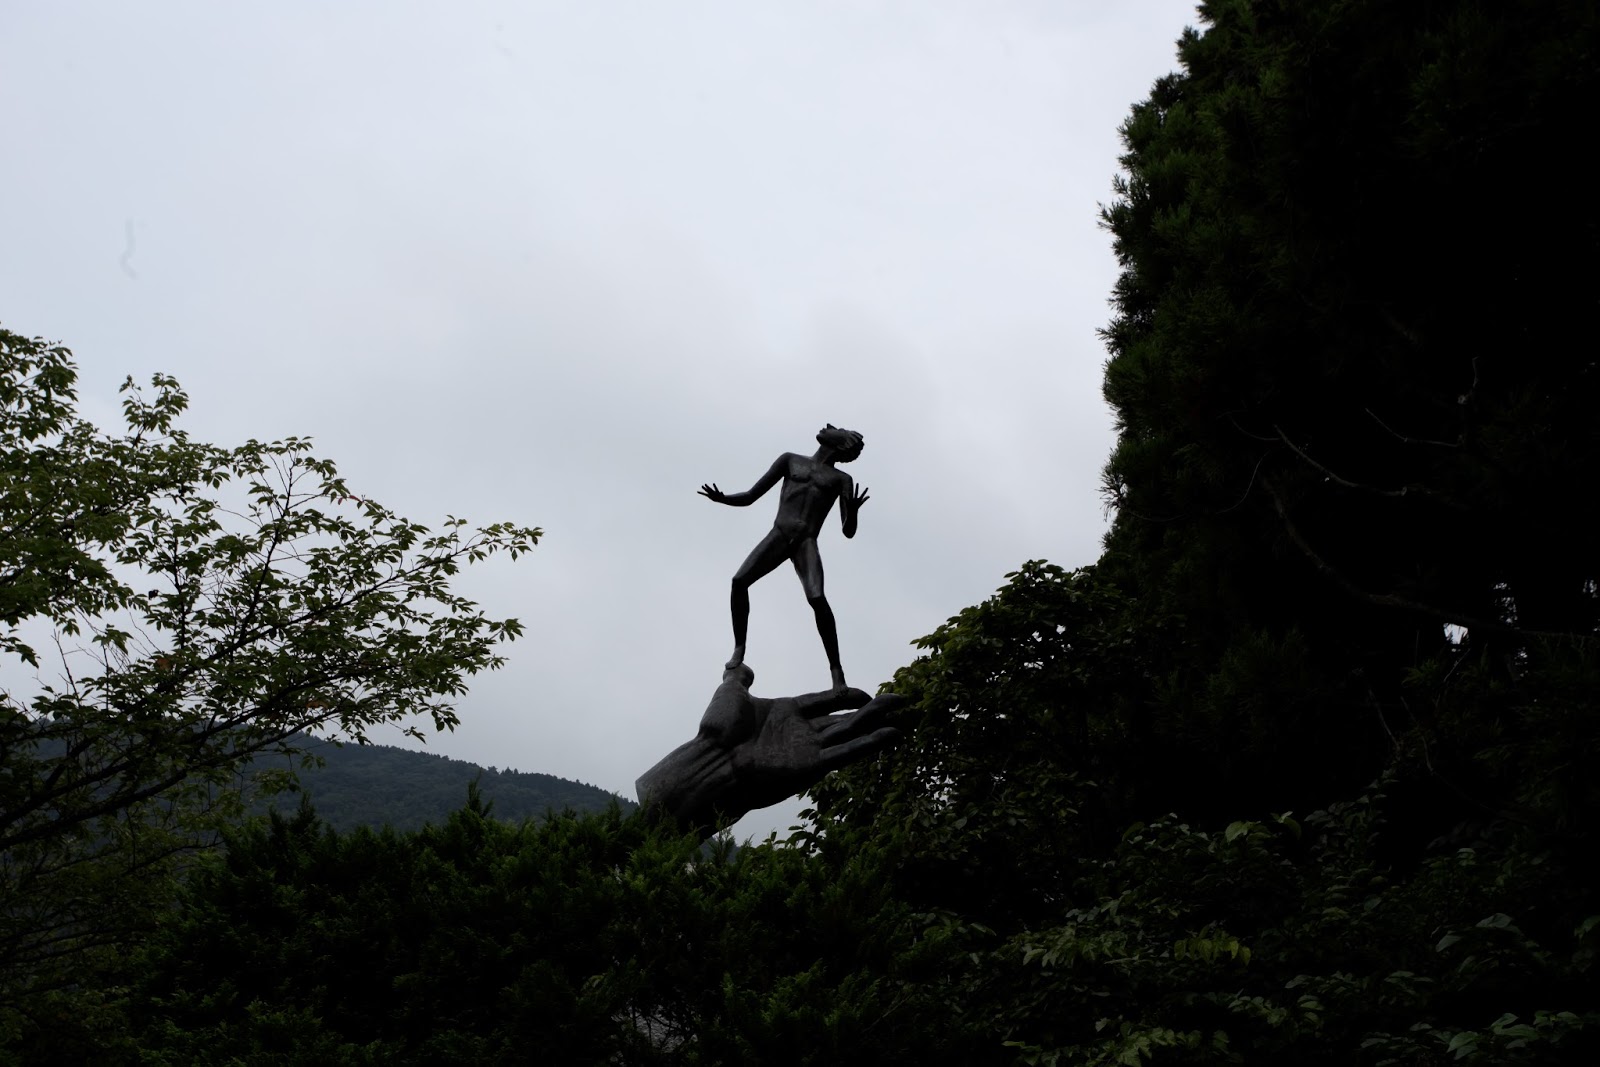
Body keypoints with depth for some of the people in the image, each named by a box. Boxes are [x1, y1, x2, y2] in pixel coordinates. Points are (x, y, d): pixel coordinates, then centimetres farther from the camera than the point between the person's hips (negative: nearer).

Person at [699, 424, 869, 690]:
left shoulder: (841, 479, 18)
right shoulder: (790, 460, 19)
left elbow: (848, 531, 8)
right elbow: (749, 497, 16)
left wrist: (853, 511, -16)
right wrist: (722, 498, -5)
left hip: (806, 543, -2)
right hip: (778, 536, 2)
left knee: (816, 598, -26)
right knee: (740, 581, -21)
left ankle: (836, 670, -22)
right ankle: (739, 650, -9)